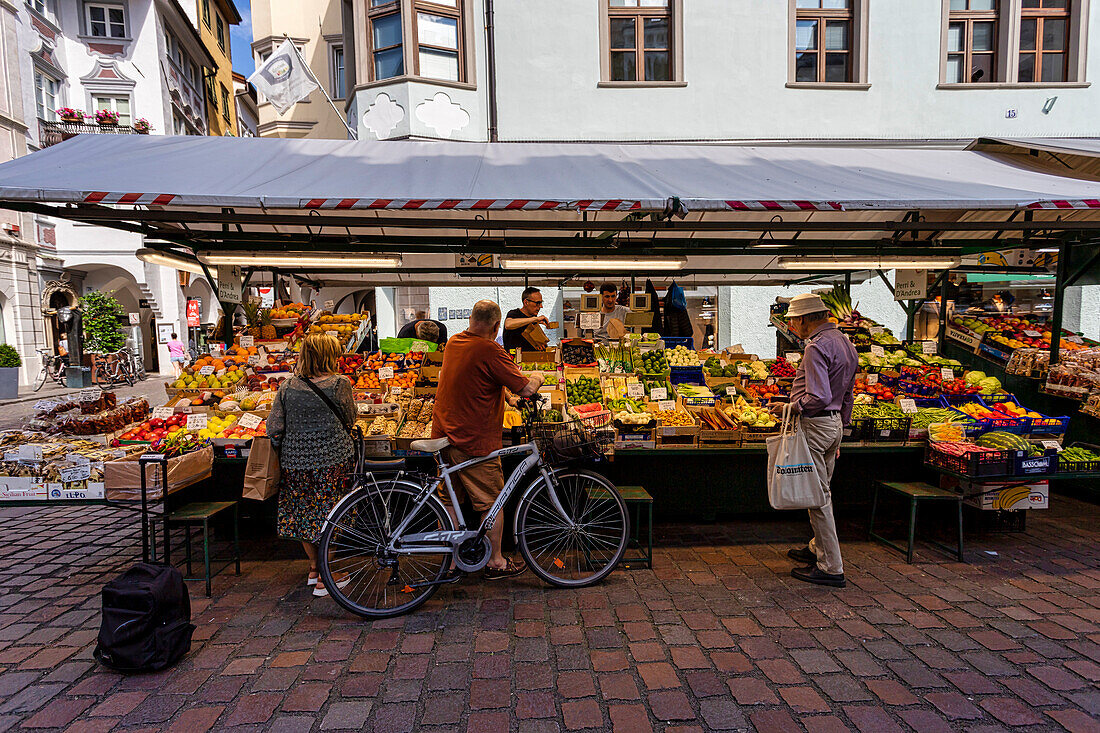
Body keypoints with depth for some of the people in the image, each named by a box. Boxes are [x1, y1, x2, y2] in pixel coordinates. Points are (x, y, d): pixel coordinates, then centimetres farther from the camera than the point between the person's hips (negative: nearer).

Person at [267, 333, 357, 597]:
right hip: (331, 460, -4)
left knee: (303, 513, 20)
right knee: (327, 515, 8)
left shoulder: (287, 387, 0)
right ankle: (324, 578, 17)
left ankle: (314, 568, 35)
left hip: (295, 460, 4)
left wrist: (285, 454, 16)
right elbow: (349, 420, 2)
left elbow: (274, 429, 0)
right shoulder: (339, 384, -10)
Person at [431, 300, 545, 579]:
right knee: (492, 503, 8)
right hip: (474, 441, -8)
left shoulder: (453, 343, 7)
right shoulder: (490, 351, -19)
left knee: (449, 500, 16)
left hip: (443, 435, 8)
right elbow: (526, 389, -20)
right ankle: (496, 562, 20)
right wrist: (537, 376, 2)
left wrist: (505, 397, 28)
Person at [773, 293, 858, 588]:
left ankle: (831, 568, 4)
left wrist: (789, 407, -13)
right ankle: (818, 549, 35)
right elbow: (846, 396, 18)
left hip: (815, 425, -10)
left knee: (818, 495, -3)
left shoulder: (817, 347, -19)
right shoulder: (845, 343, 12)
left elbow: (819, 397, -27)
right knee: (821, 492, 20)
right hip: (835, 424, 10)